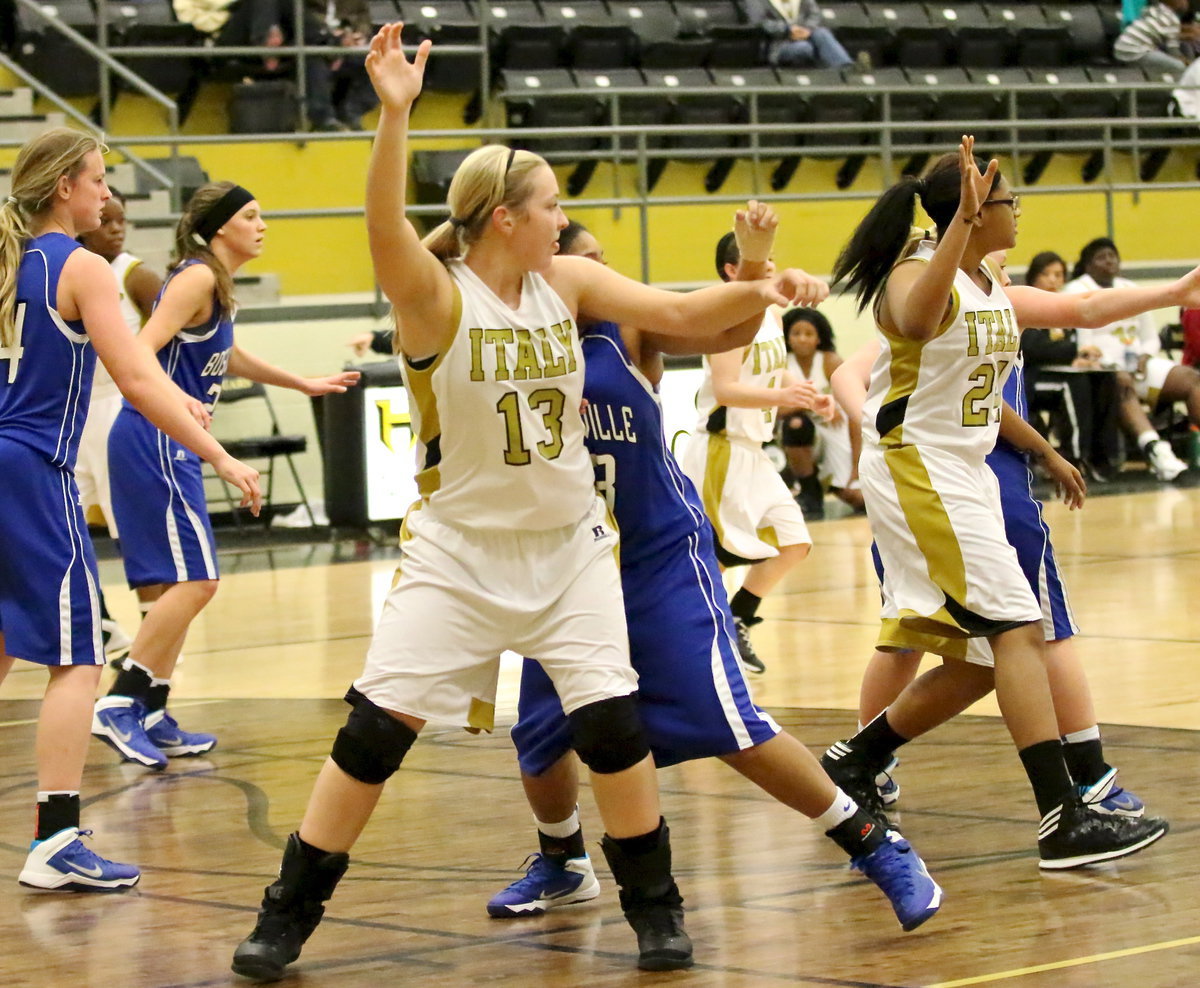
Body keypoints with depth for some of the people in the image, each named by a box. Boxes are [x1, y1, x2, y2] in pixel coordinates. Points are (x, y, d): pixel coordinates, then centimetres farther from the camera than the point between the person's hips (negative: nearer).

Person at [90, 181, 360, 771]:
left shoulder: (217, 284, 17)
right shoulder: (197, 278, -12)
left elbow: (225, 356, 34)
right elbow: (139, 356, -22)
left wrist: (303, 384, 40)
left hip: (170, 447, 10)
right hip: (152, 441, -10)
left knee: (179, 584, 12)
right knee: (194, 580, -15)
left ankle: (153, 720, 16)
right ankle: (120, 705, -14)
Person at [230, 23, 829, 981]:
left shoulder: (568, 282, -1)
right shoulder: (436, 295, -14)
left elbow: (680, 313, -3)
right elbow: (386, 228, -33)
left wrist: (757, 292, -23)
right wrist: (395, 113, -47)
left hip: (569, 544, 3)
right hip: (459, 550, -3)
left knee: (612, 722, -7)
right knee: (375, 728, -7)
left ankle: (655, 907, 11)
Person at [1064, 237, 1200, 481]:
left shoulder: (1130, 289, 22)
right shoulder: (1076, 291, 3)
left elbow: (1151, 338, 21)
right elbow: (1082, 342, -9)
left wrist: (1144, 356, -2)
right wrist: (1115, 366, -21)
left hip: (1139, 364, 7)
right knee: (1122, 384, -41)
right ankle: (1154, 449, -65)